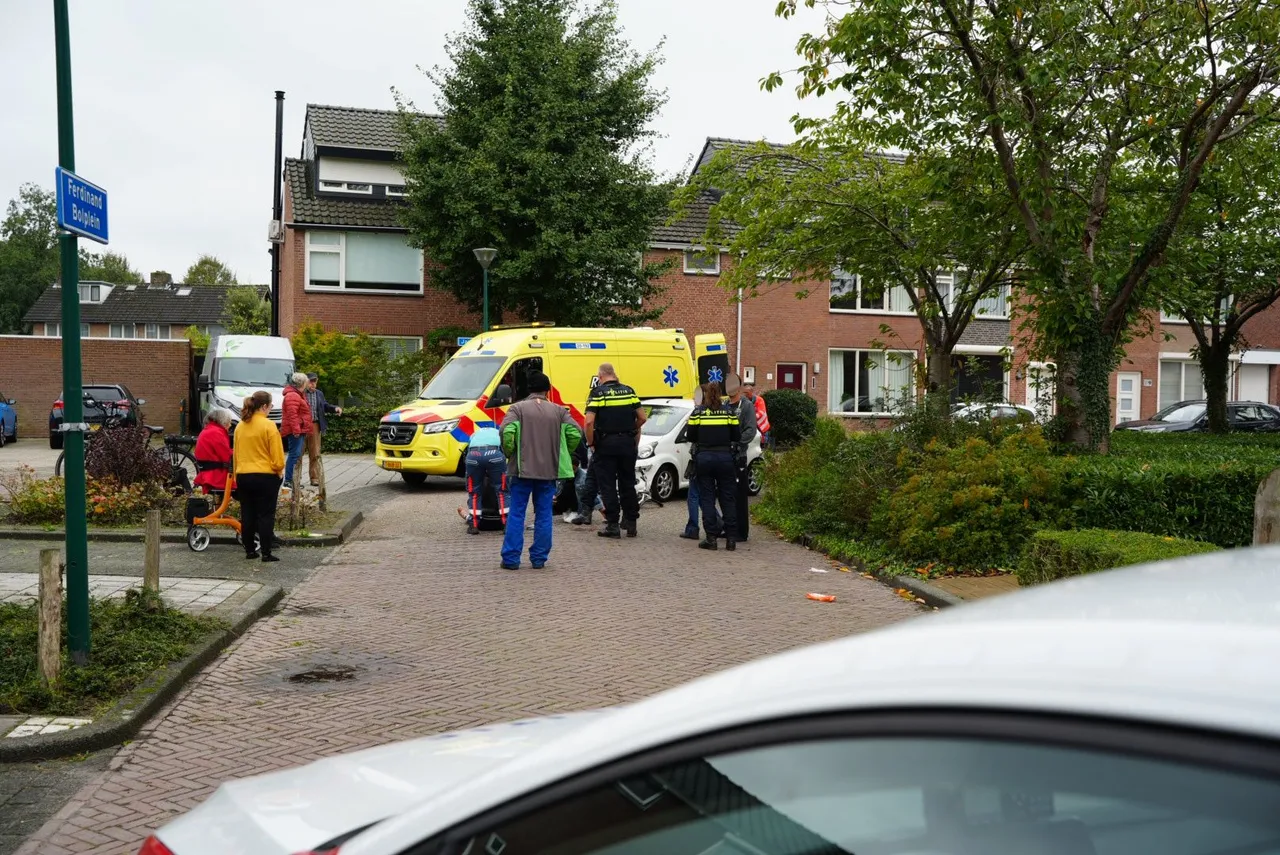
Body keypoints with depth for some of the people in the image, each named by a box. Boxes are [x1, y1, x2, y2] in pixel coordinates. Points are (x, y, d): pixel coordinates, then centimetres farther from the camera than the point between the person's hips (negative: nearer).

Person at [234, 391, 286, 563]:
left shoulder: (240, 426, 5)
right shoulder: (269, 426, -13)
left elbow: (236, 453, 12)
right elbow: (277, 456, -13)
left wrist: (237, 473, 20)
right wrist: (279, 469, 5)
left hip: (243, 476, 6)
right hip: (265, 477, -5)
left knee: (247, 515, 12)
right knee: (266, 515, 1)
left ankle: (250, 550, 19)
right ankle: (266, 553, 1)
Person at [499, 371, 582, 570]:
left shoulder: (517, 408, -1)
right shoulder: (559, 411, 6)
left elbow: (507, 432, -16)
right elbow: (575, 434, -2)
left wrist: (509, 453, 1)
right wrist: (560, 455, 11)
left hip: (522, 470, -2)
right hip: (549, 471, 2)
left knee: (516, 514, 4)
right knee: (544, 515, 9)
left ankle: (511, 558, 5)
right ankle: (539, 559, 12)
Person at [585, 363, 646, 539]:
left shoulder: (597, 393, -6)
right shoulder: (629, 391, 6)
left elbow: (589, 422, -15)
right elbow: (642, 418, 6)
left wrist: (591, 443, -4)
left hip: (606, 444, -4)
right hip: (628, 443, 4)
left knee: (607, 485, 4)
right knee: (627, 483, 14)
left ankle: (613, 525, 4)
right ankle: (631, 523, 18)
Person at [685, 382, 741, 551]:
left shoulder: (697, 412, -2)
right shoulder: (730, 412, 1)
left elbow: (691, 437, 1)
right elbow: (737, 437, 3)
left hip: (704, 457, -1)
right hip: (725, 457, 1)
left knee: (707, 498, 5)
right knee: (728, 498, 7)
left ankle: (711, 538, 3)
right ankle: (731, 538, 7)